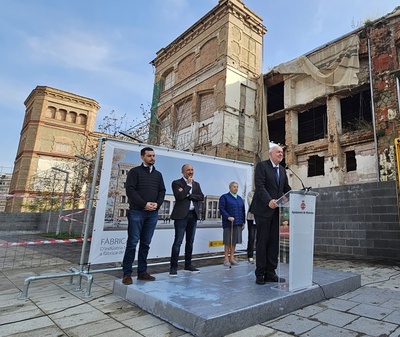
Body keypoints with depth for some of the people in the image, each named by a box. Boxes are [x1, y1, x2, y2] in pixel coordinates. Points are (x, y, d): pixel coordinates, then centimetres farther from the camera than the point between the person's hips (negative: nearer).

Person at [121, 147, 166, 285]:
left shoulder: (158, 174, 16)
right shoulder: (135, 171, 1)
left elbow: (162, 191, 12)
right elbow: (130, 190, -9)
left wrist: (157, 204, -7)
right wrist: (144, 204, -15)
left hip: (153, 213, 5)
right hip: (137, 212, -4)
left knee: (146, 243, 9)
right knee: (132, 243, -2)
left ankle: (142, 272, 17)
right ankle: (127, 273, 7)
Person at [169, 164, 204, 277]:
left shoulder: (196, 184, 16)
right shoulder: (176, 183, 0)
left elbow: (201, 197, 3)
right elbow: (180, 196, -15)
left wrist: (188, 195, -9)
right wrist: (189, 185, -8)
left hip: (193, 215, 6)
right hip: (181, 215, -5)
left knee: (190, 241, 12)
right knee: (178, 241, -5)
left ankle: (188, 265, 22)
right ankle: (173, 267, 3)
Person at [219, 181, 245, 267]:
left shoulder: (240, 198, 17)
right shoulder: (224, 197, -1)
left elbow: (243, 211, 18)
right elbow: (221, 209, -9)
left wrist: (243, 222, 12)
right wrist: (228, 217, -21)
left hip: (238, 223, 5)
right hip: (228, 223, -5)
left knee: (234, 241, 8)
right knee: (228, 241, 0)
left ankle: (232, 258, 17)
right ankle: (226, 259, 7)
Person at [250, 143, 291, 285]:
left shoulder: (282, 170, 16)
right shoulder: (262, 166, -5)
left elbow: (286, 188, 13)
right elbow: (260, 186, -16)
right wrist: (269, 201, -30)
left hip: (277, 210, 6)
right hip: (263, 209, -6)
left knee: (274, 241, 6)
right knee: (262, 241, 1)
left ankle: (270, 273, 15)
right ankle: (260, 274, 12)